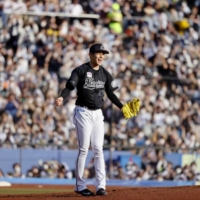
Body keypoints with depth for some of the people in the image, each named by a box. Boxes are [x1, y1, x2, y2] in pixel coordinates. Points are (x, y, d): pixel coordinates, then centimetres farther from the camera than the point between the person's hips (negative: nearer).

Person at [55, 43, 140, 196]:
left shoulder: (104, 73, 9)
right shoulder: (81, 70, -8)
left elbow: (110, 93, 14)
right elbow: (69, 87, -17)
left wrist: (122, 107, 3)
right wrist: (62, 98, -36)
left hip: (98, 114, 5)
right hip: (83, 113, -5)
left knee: (98, 149, 1)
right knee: (84, 149, -5)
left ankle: (101, 186, 0)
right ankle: (80, 186, 3)